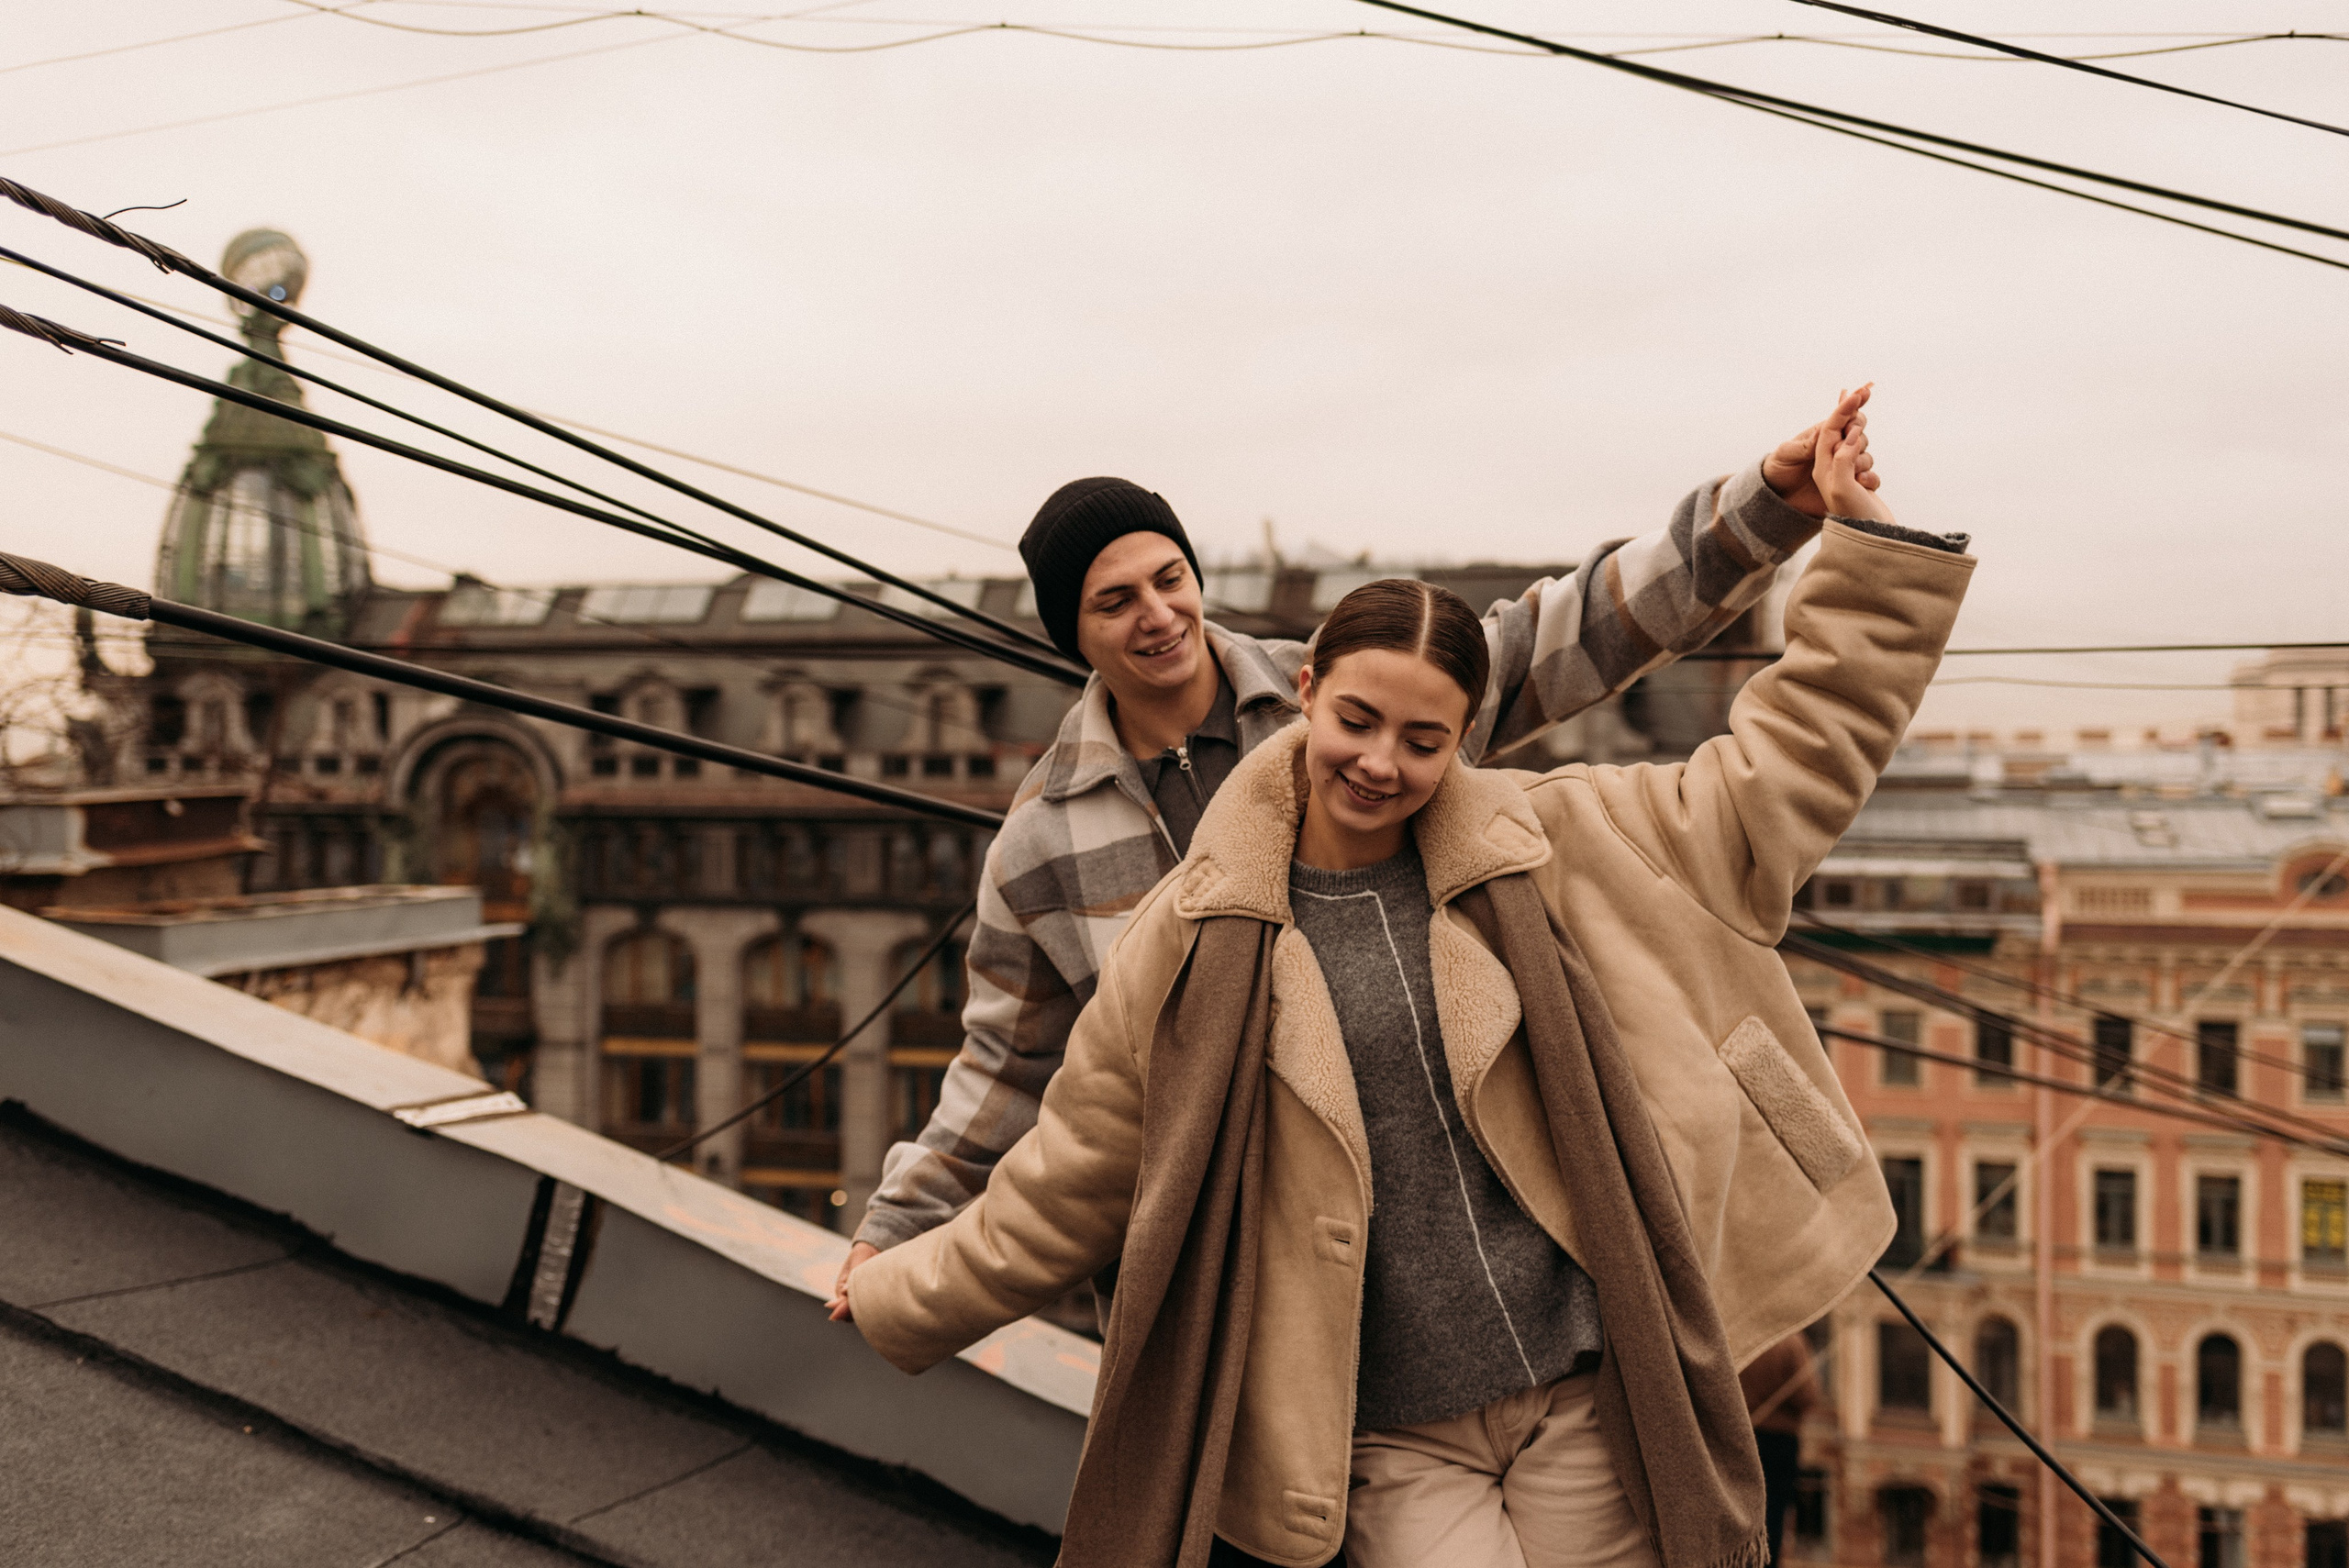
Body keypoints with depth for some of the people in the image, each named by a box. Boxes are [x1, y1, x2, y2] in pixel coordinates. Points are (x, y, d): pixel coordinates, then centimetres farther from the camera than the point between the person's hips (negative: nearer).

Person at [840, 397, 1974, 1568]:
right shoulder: (1199, 940, -2)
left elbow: (1791, 764, 7)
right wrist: (894, 1298, 17)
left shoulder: (1551, 850, 0)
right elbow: (1064, 1185, 10)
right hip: (1396, 1444, -1)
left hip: (1590, 1400, 2)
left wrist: (1861, 546, 3)